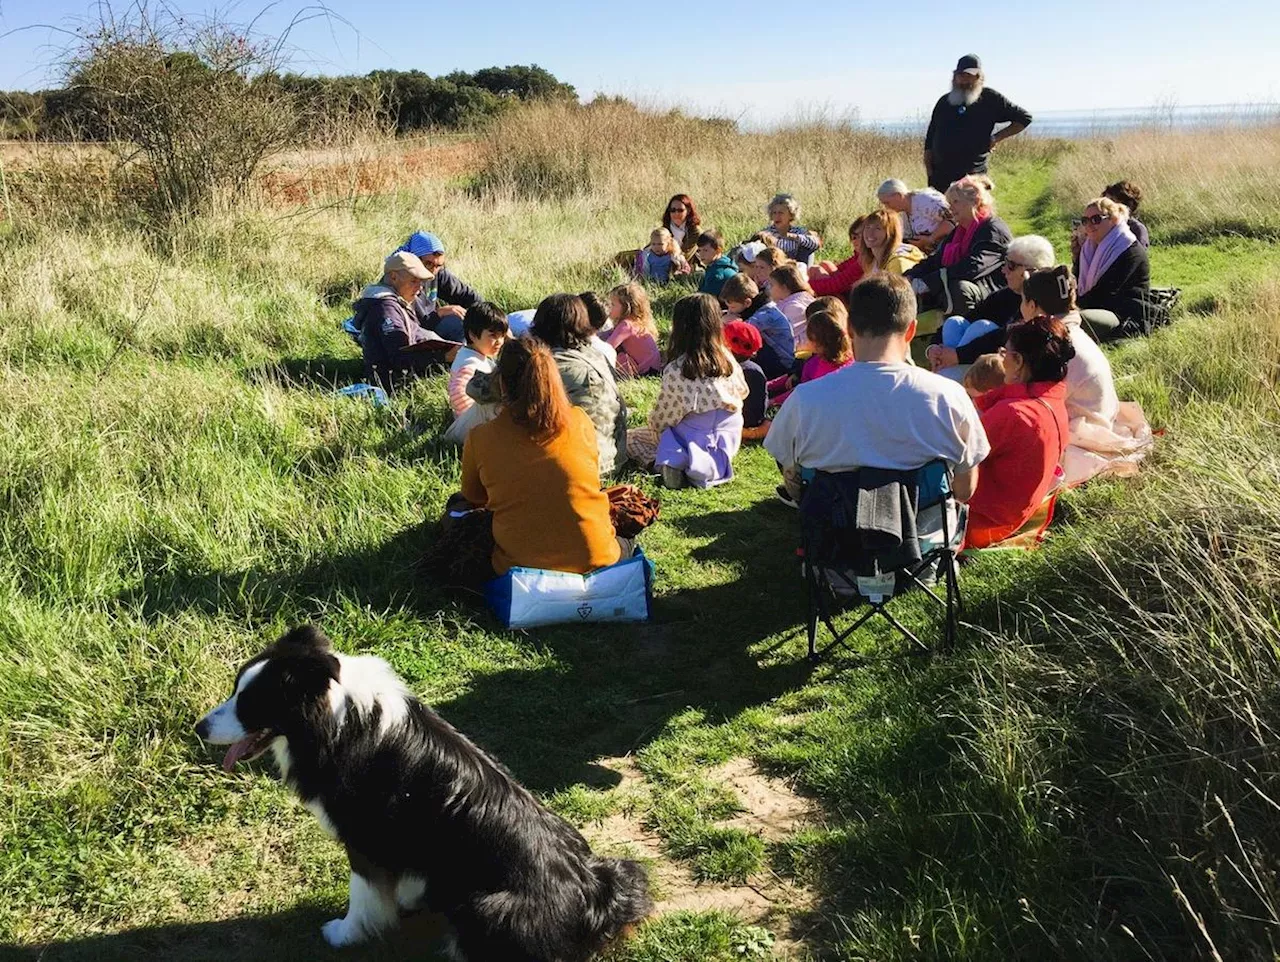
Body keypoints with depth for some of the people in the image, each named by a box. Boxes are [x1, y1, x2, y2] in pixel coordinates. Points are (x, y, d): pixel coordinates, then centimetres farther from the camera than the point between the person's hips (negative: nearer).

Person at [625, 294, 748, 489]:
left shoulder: (676, 371, -21)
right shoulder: (728, 360, -7)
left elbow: (660, 419, -12)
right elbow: (742, 393, 10)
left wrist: (655, 425, 10)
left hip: (695, 442, -4)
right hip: (728, 443, 4)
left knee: (630, 438, 14)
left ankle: (675, 461, -12)